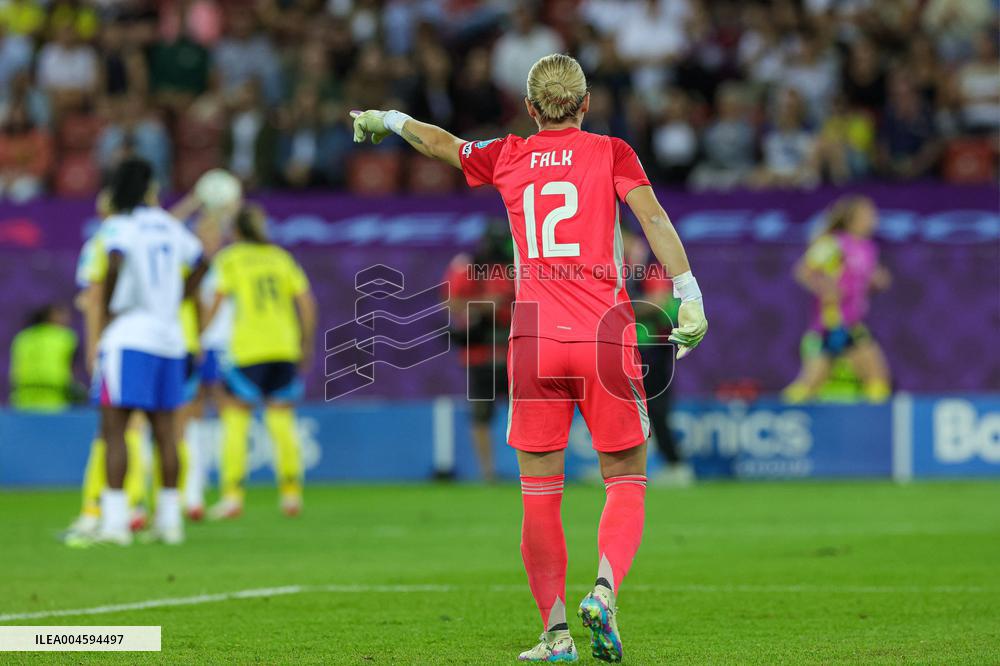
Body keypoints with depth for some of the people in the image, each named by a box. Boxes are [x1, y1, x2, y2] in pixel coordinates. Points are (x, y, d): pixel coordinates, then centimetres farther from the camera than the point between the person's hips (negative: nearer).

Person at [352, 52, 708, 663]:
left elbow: (437, 142, 30)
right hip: (606, 336, -1)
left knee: (540, 493, 7)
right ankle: (605, 588, -18)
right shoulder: (611, 153, 6)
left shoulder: (509, 156, 13)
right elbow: (651, 213, -10)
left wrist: (387, 120, 49)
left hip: (535, 337, 1)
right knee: (626, 481, 6)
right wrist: (688, 294, -15)